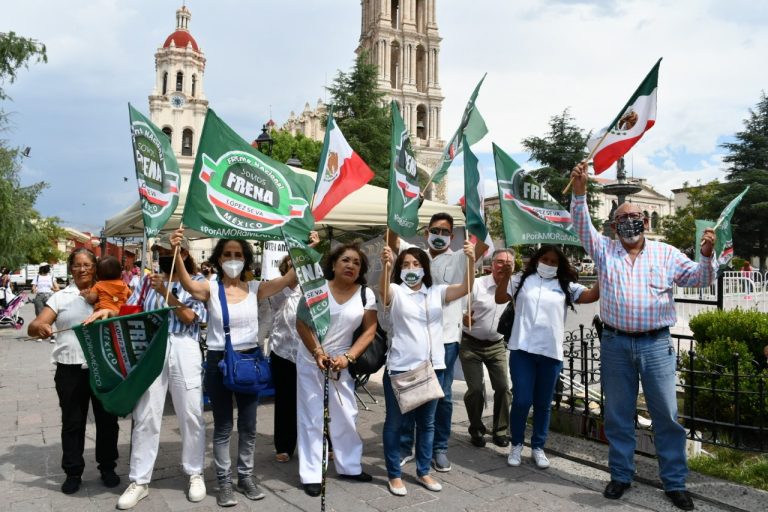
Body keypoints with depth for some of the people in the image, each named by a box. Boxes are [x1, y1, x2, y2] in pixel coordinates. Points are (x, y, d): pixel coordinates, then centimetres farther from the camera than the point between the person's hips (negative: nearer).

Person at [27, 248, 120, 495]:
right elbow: (33, 327, -2)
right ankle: (73, 472, 22)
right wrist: (40, 327, -23)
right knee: (72, 421, 8)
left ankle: (107, 467, 24)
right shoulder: (60, 297, 6)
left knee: (107, 418, 9)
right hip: (71, 368, 0)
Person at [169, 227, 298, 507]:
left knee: (248, 425, 13)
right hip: (219, 361, -2)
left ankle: (246, 476, 30)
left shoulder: (255, 288, 1)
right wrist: (176, 253, -43)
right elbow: (188, 284, -27)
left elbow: (290, 278, -10)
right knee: (223, 427, 9)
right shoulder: (210, 288, -5)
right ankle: (224, 482, 23)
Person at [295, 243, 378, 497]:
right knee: (312, 417, 2)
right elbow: (302, 323, -9)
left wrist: (347, 357, -15)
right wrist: (317, 353, -18)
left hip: (341, 362, 2)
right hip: (310, 361, -2)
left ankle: (350, 466, 28)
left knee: (346, 415, 9)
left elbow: (369, 331, -4)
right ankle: (311, 475, 12)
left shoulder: (366, 294, -4)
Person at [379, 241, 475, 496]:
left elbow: (465, 288, -8)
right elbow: (383, 288, -25)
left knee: (427, 422, 15)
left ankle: (423, 472, 31)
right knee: (395, 422, 7)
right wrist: (386, 265, -46)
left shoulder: (436, 292, 7)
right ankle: (394, 475, 22)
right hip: (400, 367, -3)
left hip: (432, 367, 4)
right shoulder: (396, 292, -1)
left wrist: (471, 260, -26)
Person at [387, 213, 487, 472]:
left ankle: (440, 449, 22)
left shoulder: (459, 259, 4)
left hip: (446, 337, -1)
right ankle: (405, 446, 23)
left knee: (442, 395, 7)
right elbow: (392, 240, -2)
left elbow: (483, 244, -11)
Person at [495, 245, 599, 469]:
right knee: (521, 401, -1)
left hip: (551, 353, 2)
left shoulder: (566, 286, 9)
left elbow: (590, 296, -3)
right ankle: (516, 444, 20)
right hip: (522, 350, -2)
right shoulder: (522, 280, 8)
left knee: (543, 404, 11)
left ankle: (538, 447, 27)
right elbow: (500, 299, 1)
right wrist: (506, 276, -12)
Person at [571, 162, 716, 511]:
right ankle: (621, 475, 23)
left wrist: (707, 256, -18)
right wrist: (579, 191, -20)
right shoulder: (604, 250, 7)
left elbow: (699, 278, 4)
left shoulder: (666, 253, 8)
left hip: (656, 344, 0)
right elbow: (582, 225, -5)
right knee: (618, 414, 9)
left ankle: (675, 482, 19)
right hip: (615, 344, 0)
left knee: (666, 415, 5)